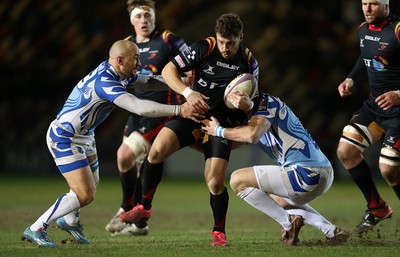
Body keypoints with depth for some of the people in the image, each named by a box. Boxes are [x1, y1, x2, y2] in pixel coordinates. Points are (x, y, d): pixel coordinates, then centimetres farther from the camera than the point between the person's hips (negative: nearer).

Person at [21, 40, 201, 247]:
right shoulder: (105, 82, -32)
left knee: (91, 184, 25)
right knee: (85, 195, -13)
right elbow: (140, 107, -40)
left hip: (84, 135, 10)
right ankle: (35, 230, -3)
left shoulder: (114, 72, -2)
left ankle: (70, 221, 51)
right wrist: (179, 110, -38)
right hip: (64, 137, -10)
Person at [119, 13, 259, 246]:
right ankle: (145, 207, -6)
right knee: (158, 149, -24)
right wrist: (188, 93, -24)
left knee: (215, 182, -13)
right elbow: (168, 70, -8)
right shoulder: (204, 48, -10)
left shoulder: (249, 63, -4)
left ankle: (219, 231, 12)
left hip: (223, 121, 0)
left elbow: (250, 104, 6)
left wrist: (247, 104, -19)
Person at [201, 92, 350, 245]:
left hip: (307, 174, -10)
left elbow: (252, 135, -21)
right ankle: (331, 231, 19)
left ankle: (288, 223, -5)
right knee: (277, 201, 38)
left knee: (238, 179, -4)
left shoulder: (267, 102, -4)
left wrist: (219, 131, -7)